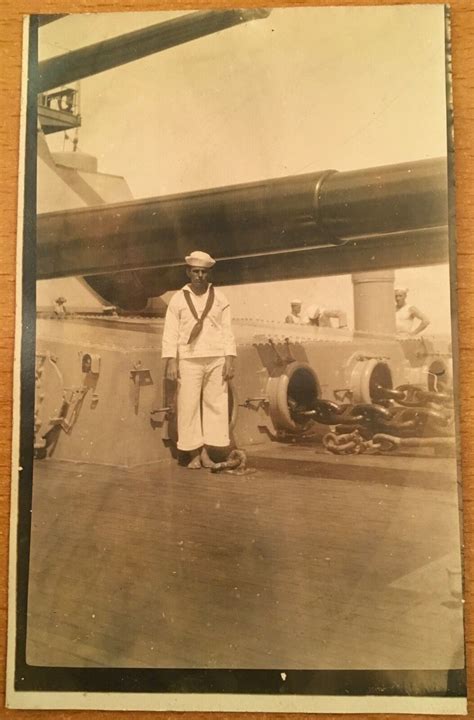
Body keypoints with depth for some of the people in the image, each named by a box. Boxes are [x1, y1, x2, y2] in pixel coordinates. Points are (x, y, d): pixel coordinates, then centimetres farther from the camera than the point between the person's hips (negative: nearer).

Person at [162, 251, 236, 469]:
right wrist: (171, 360, -7)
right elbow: (171, 331, 2)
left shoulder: (219, 298, 9)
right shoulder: (178, 299, 5)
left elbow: (227, 330, 6)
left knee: (215, 404, 1)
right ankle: (194, 454, 7)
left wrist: (229, 359, -2)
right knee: (189, 406, -1)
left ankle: (205, 451, 11)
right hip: (189, 360, -1)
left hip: (216, 359, 1)